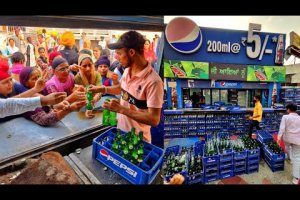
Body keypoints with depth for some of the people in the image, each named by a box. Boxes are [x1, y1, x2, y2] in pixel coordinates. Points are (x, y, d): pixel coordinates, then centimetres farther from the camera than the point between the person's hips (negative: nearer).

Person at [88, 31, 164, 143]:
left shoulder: (153, 81, -28)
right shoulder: (127, 71, -3)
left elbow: (154, 120, -28)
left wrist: (121, 109, -28)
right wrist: (102, 89, 4)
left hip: (138, 139, -7)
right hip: (120, 131, 7)